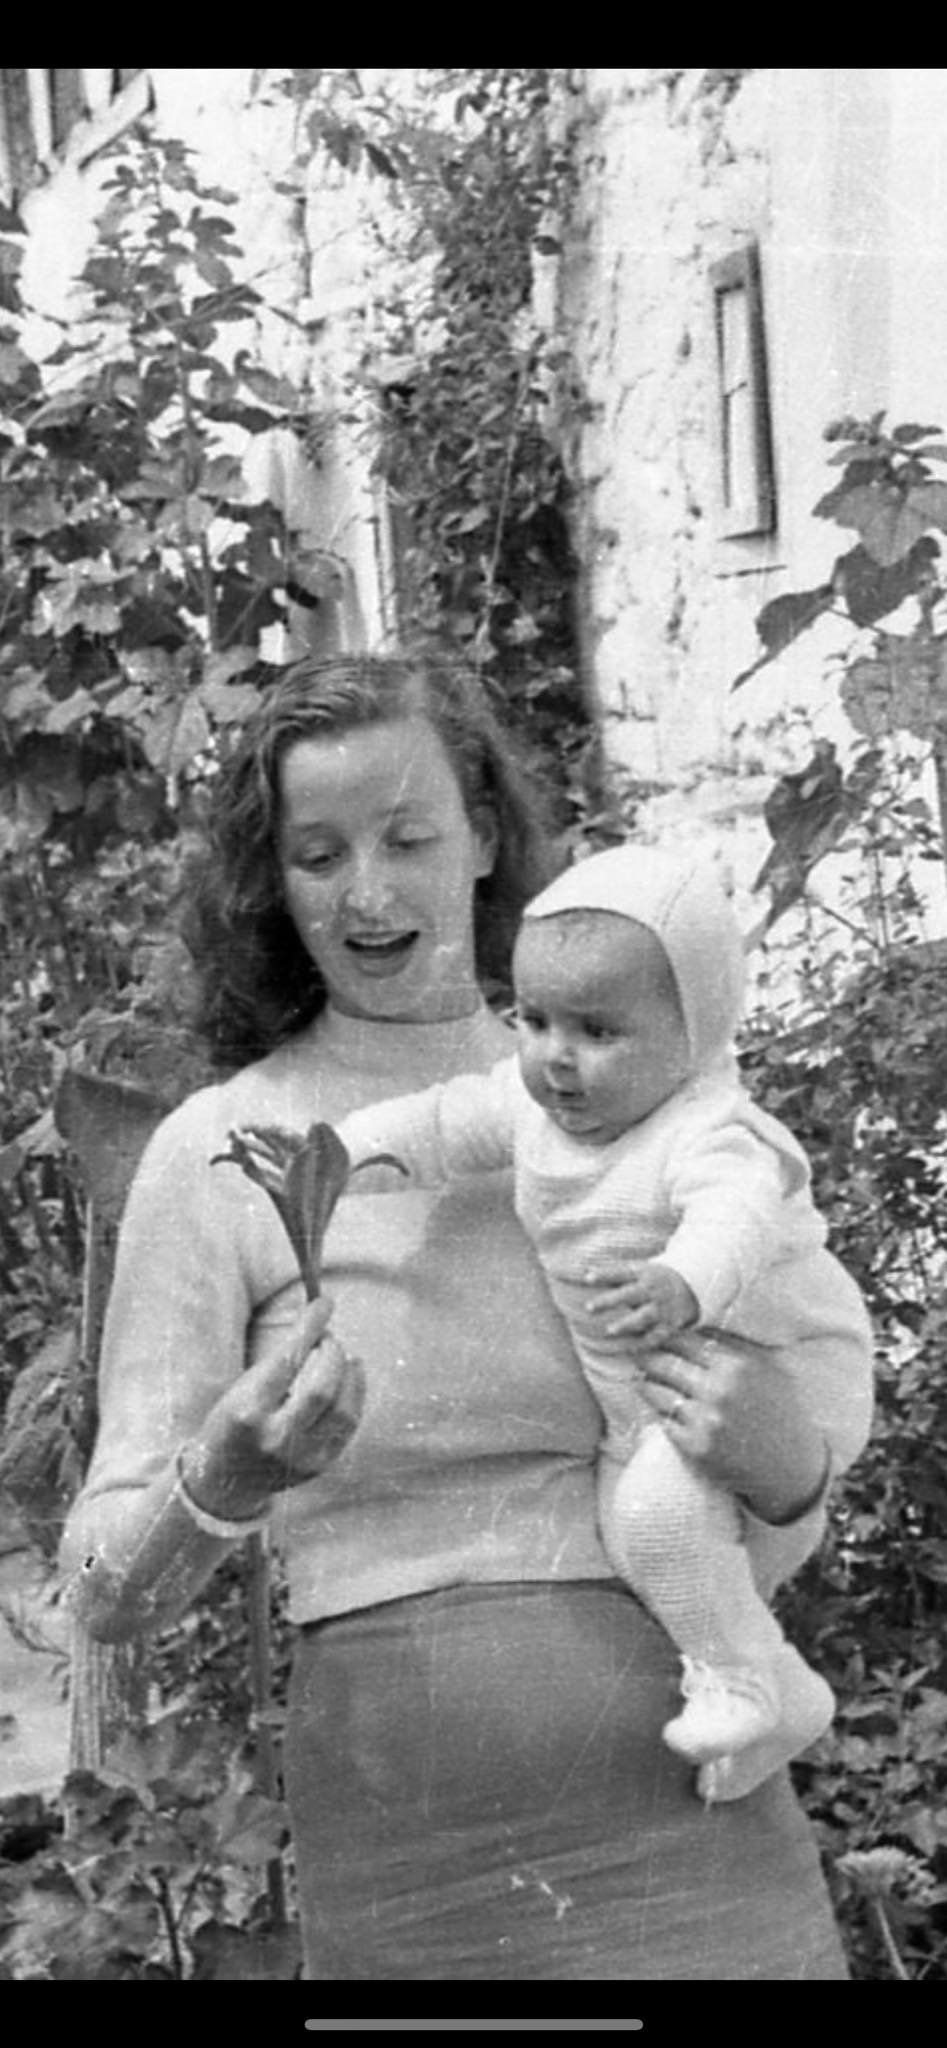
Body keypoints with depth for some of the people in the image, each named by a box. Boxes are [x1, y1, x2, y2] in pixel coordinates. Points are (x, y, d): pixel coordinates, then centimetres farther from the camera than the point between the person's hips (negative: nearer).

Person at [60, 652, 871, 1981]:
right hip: (414, 1831, -2)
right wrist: (221, 1485, -25)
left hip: (691, 1786, 2)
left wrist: (784, 1464, -11)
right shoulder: (220, 1149, -3)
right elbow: (108, 1596, -4)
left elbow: (772, 1537, 13)